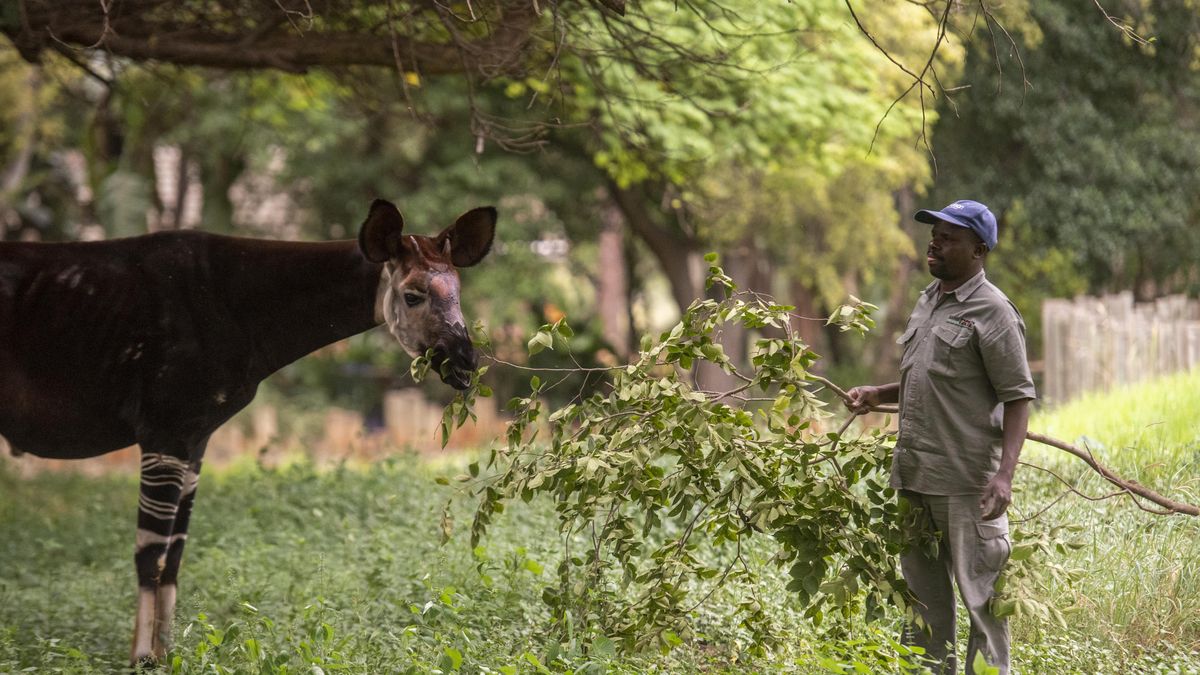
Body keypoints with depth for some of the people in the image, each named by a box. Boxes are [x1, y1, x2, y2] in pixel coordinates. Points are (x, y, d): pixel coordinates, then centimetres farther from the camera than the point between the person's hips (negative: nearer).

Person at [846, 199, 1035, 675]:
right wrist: (877, 395, 12)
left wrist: (1005, 473, -23)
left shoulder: (992, 312, -10)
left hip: (966, 484, -8)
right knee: (924, 595, 15)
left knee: (979, 594, -3)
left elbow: (1017, 397, -13)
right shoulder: (929, 300, 15)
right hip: (916, 476, 9)